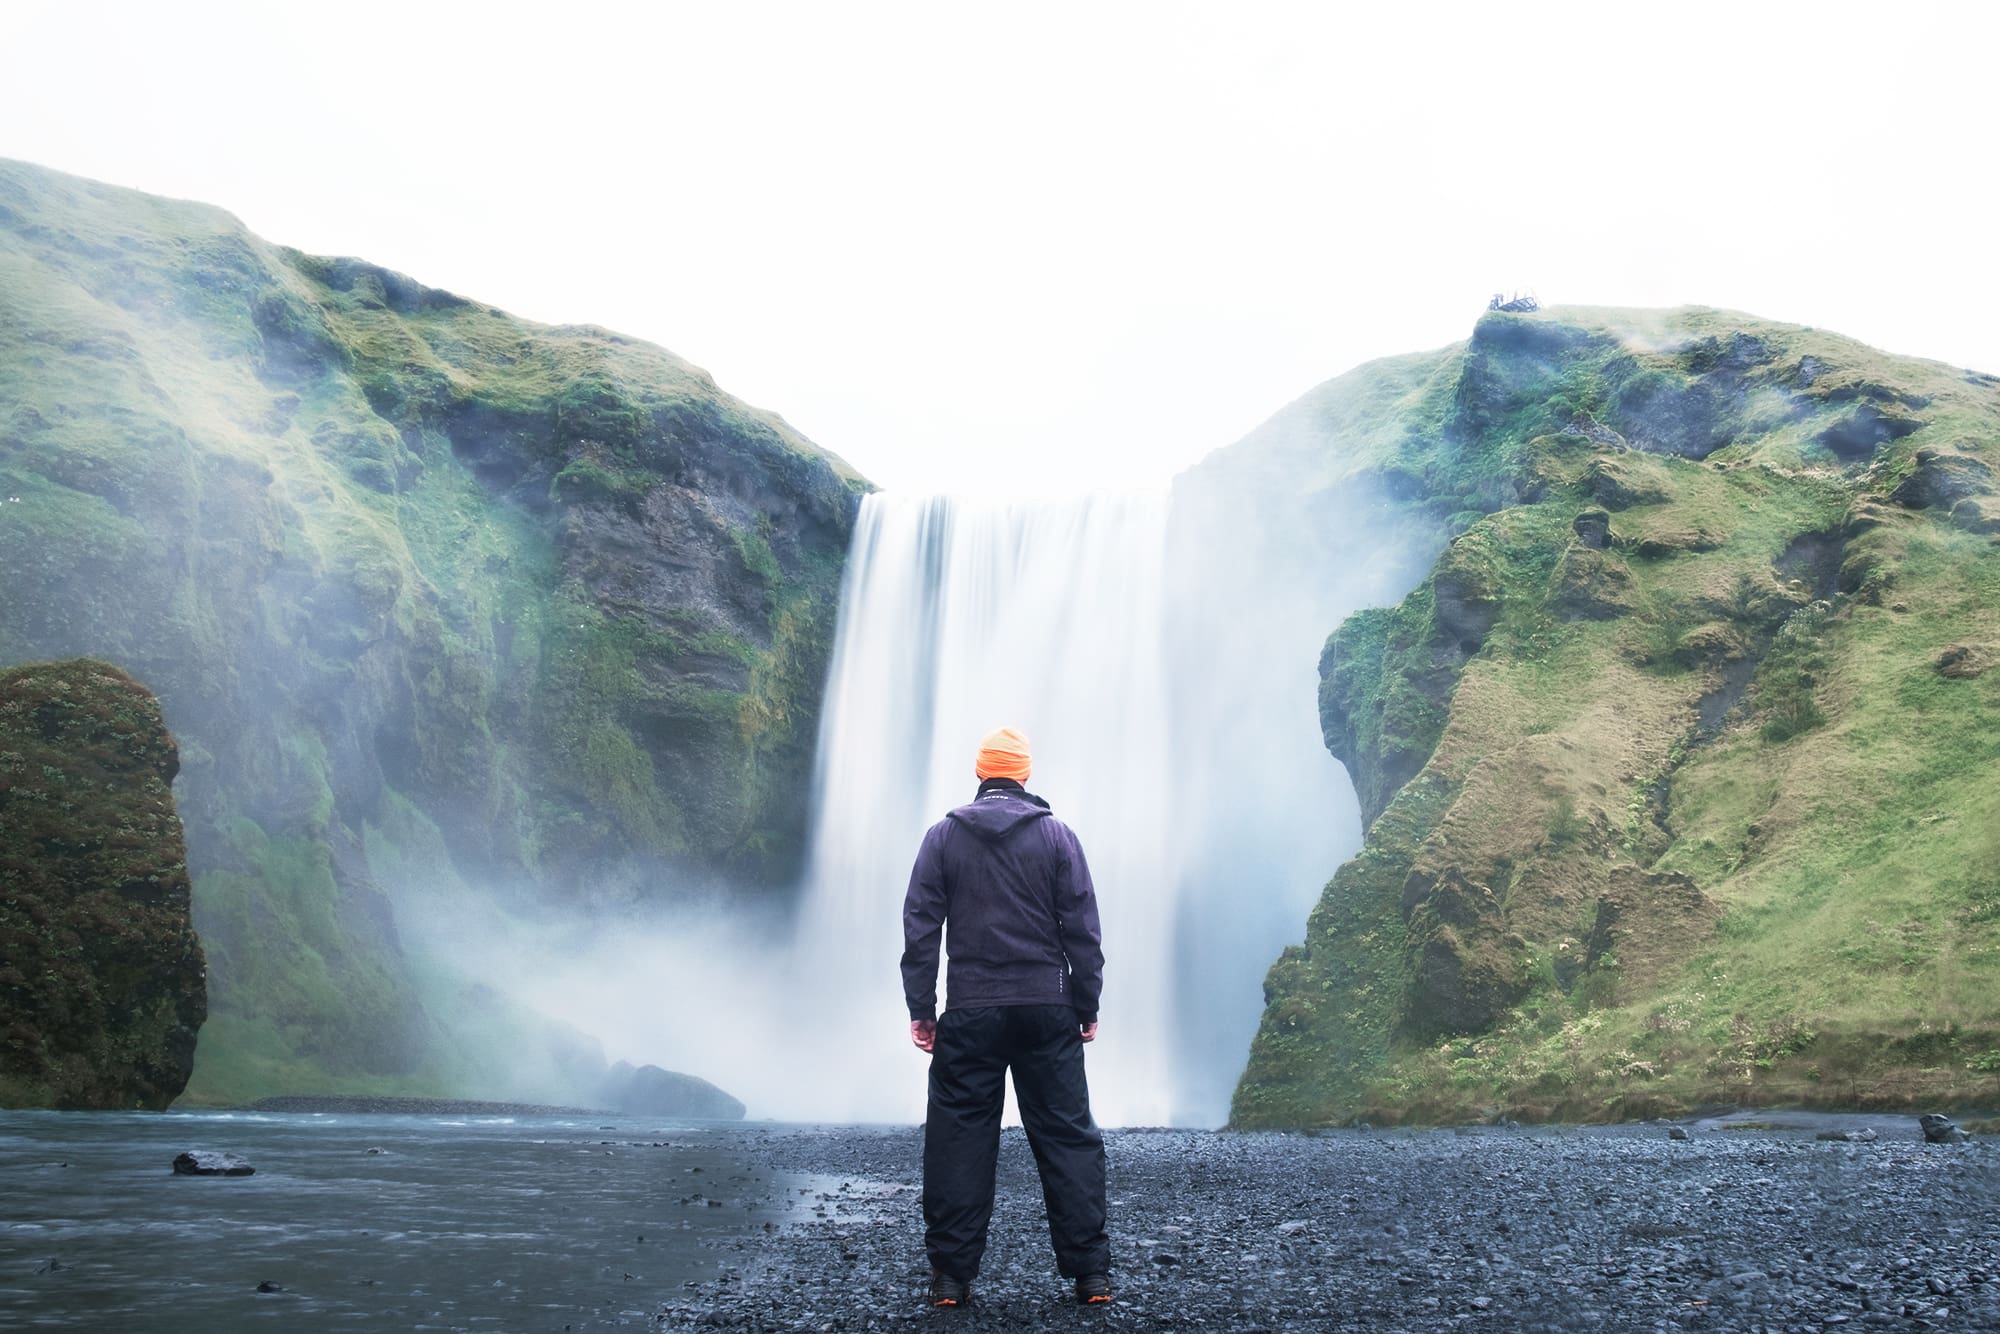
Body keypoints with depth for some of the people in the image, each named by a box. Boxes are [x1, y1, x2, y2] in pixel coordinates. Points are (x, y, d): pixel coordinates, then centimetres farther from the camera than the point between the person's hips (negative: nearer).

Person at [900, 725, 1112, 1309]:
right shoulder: (1057, 835, 2)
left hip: (969, 1014, 0)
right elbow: (1082, 928, 0)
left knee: (958, 1140, 6)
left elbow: (920, 928, 1)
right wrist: (1087, 1007, 6)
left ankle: (952, 1275, 8)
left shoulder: (944, 836, 3)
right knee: (1069, 1138, 6)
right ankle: (1091, 1272, 6)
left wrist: (921, 1010, 4)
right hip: (1047, 1009, 0)